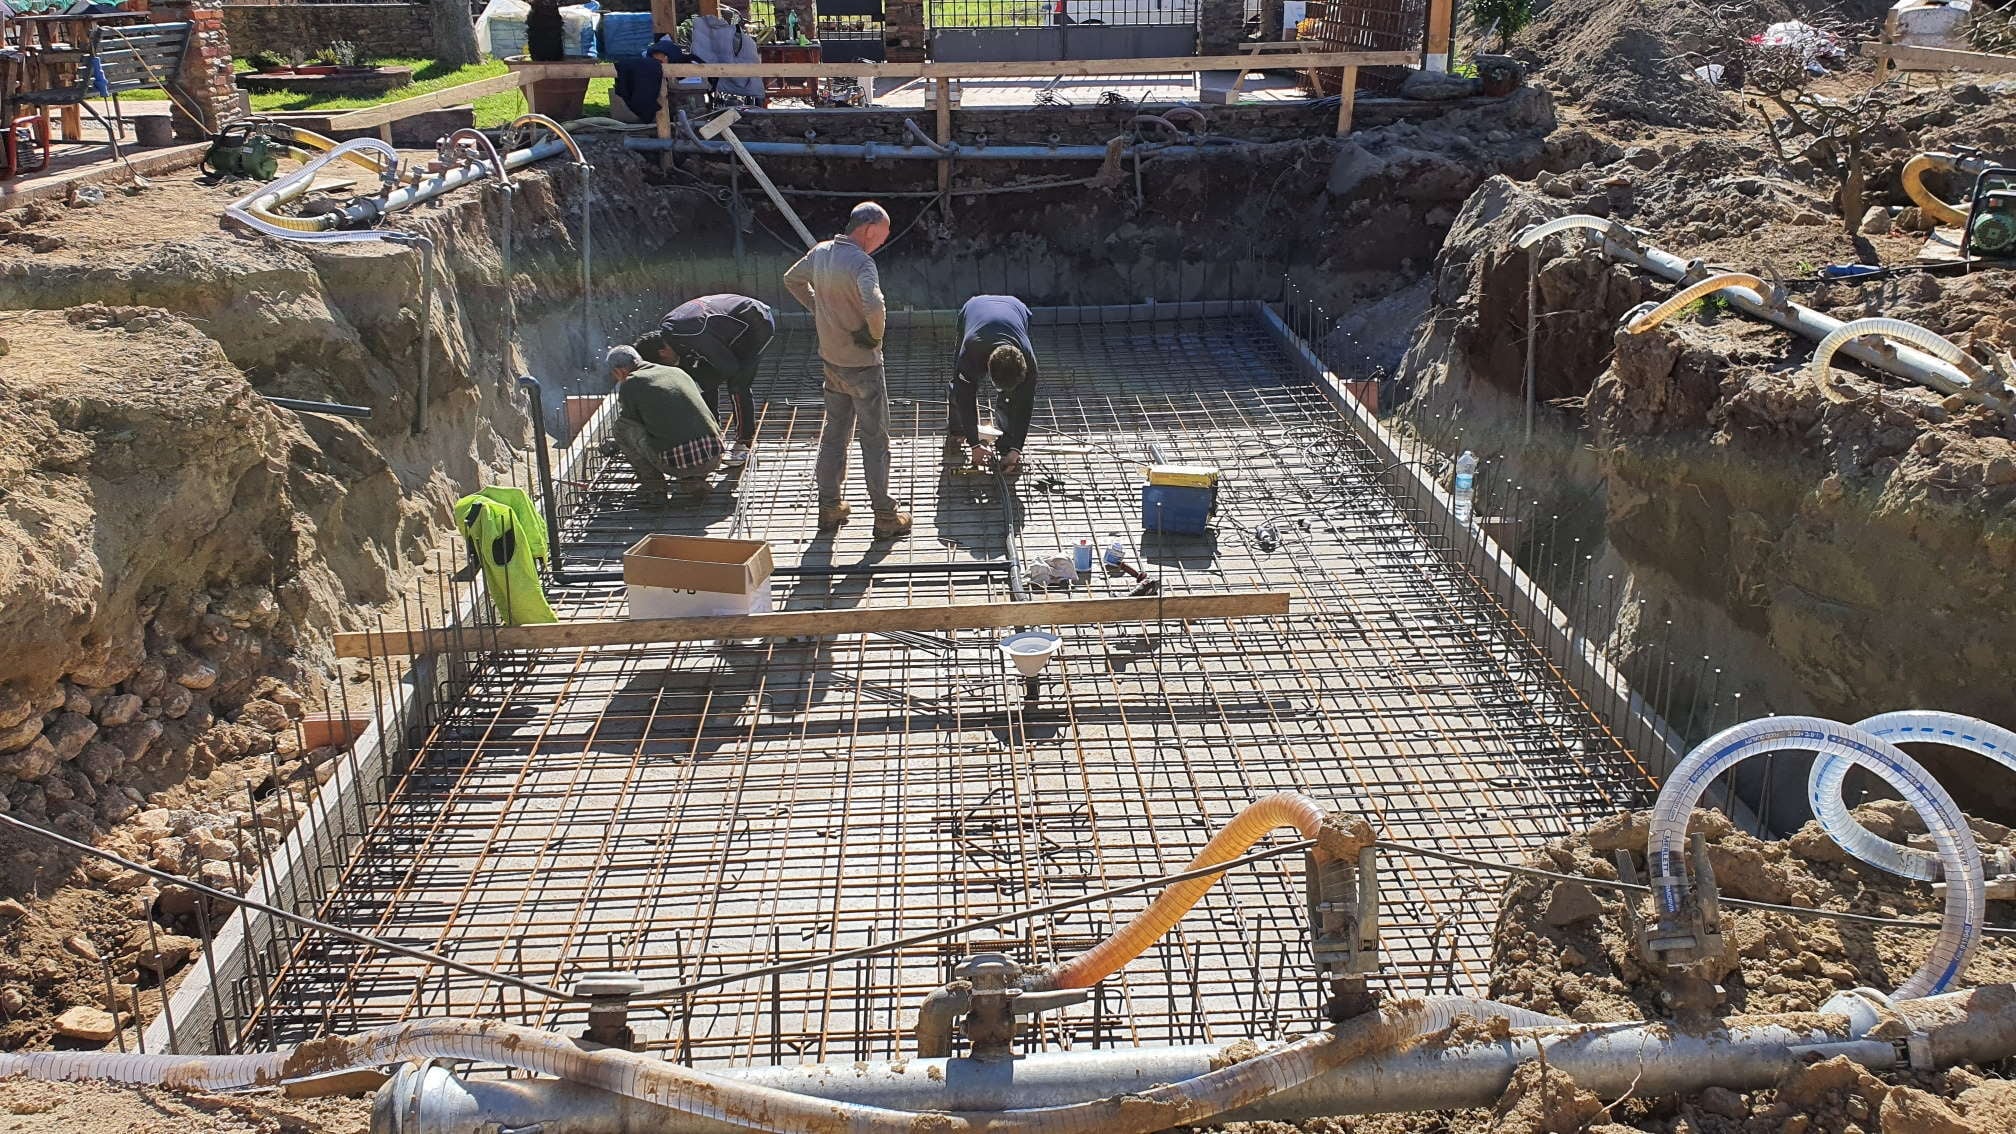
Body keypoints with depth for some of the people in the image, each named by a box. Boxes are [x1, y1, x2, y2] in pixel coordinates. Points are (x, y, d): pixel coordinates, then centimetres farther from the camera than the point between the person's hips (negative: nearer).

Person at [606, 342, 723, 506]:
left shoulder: (629, 385, 6)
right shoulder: (677, 371, 22)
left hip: (676, 462, -5)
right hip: (713, 458, 5)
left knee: (622, 426, 14)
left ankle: (653, 487, 12)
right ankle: (693, 480, 16)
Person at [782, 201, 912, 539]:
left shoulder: (820, 252, 2)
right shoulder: (861, 262, -23)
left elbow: (792, 279, 20)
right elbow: (874, 305, -39)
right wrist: (876, 334, -20)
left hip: (831, 359, 7)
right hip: (862, 364, -7)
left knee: (834, 433, 18)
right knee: (875, 439, 3)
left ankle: (829, 507, 25)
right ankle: (885, 516, 9)